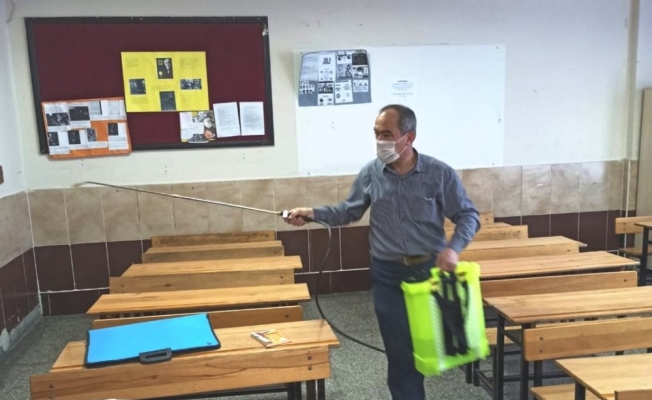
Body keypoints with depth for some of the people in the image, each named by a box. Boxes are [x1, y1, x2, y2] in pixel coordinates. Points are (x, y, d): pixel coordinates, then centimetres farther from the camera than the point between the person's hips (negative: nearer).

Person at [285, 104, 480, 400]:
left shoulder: (439, 173, -8)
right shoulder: (370, 173, -2)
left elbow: (468, 215, -3)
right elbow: (349, 211, 8)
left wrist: (454, 247, -19)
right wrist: (313, 214, -6)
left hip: (430, 270, 0)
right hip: (387, 274, 1)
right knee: (399, 348, 8)